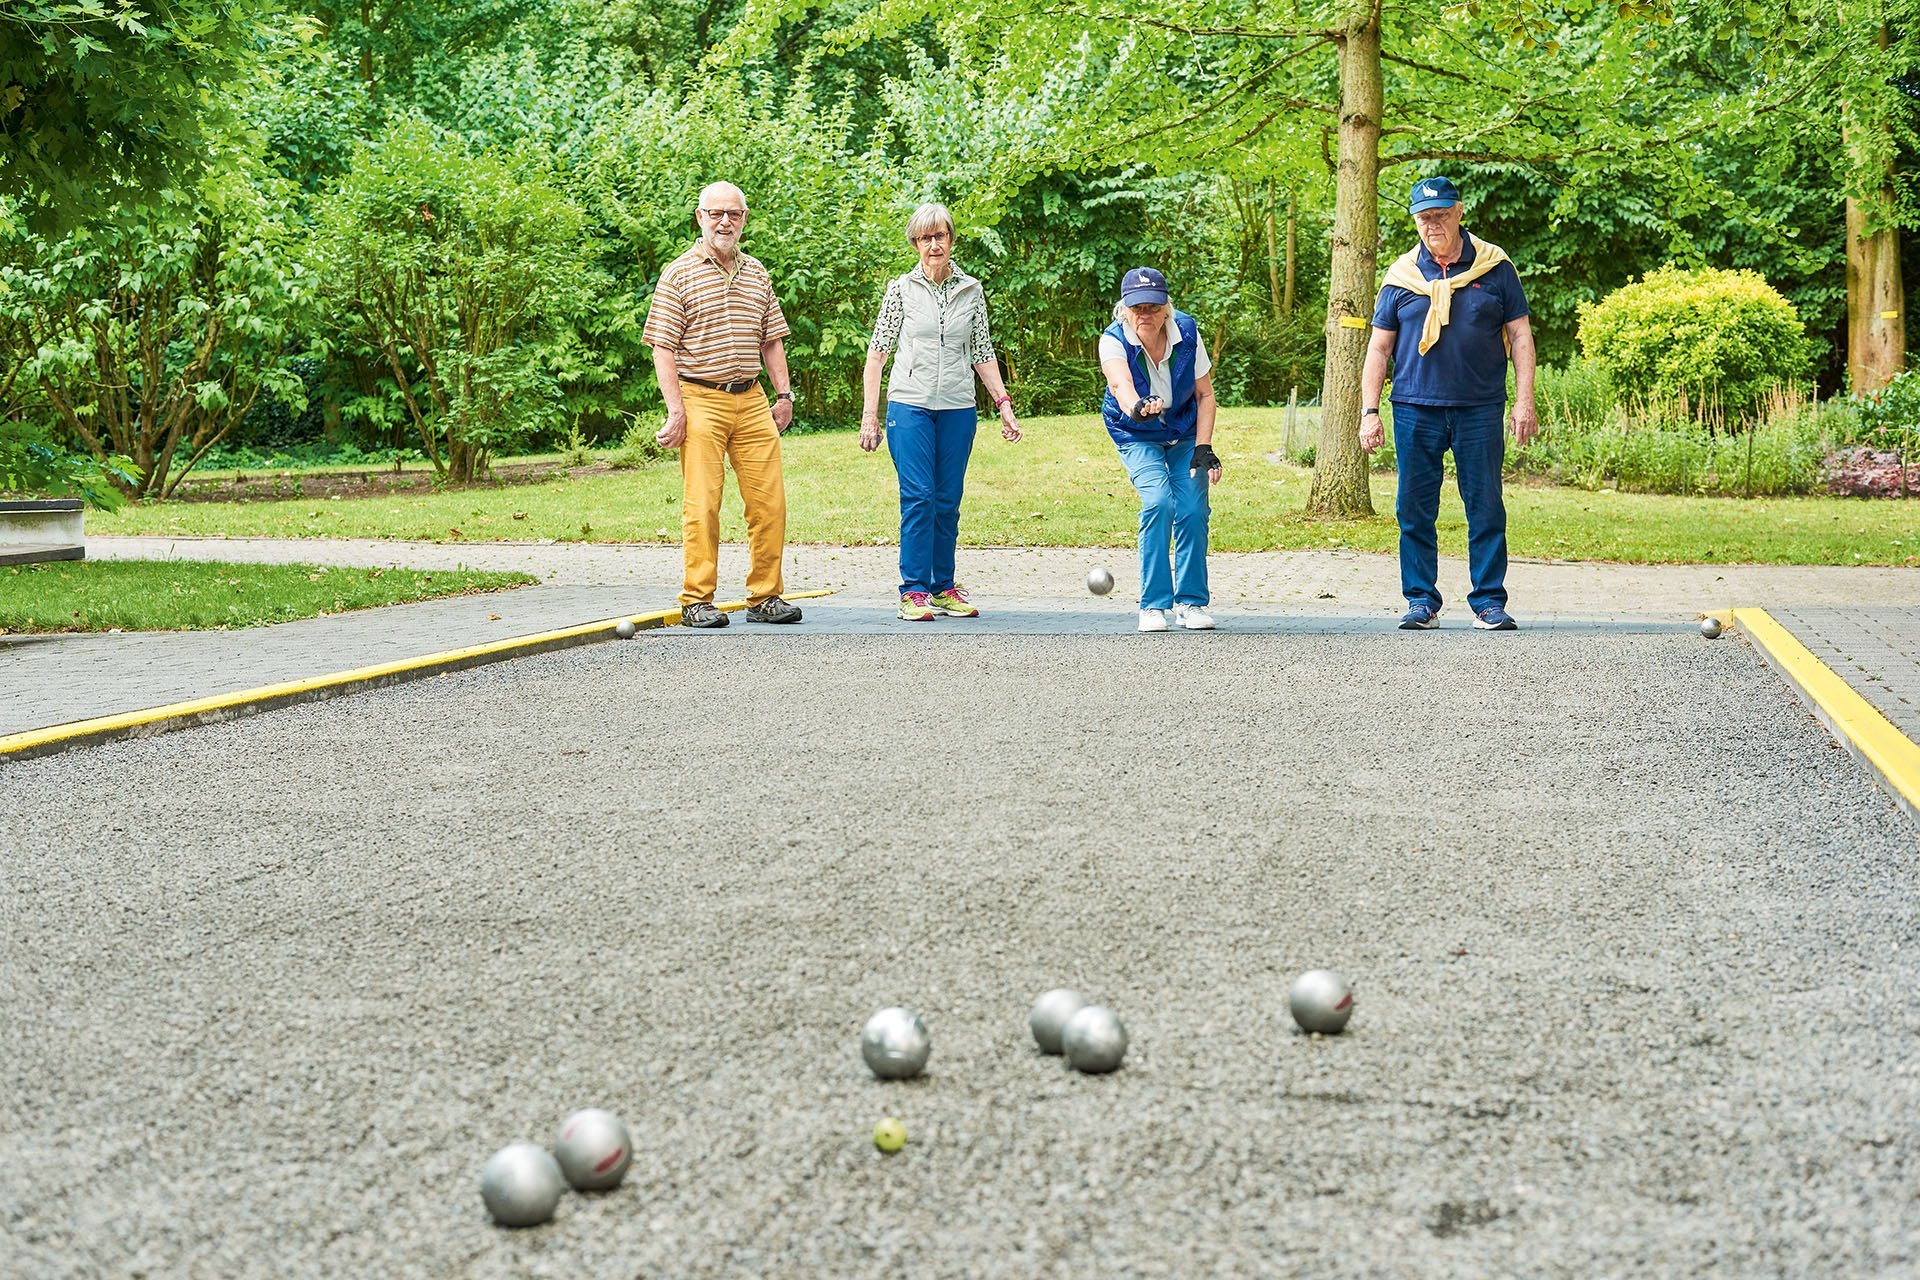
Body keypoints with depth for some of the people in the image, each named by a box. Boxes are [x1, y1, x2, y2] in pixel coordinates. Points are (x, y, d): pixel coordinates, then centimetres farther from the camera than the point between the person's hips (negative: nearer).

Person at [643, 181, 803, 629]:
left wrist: (783, 394, 10)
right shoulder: (679, 274, 0)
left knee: (770, 500, 1)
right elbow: (663, 347, -4)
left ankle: (766, 596, 10)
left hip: (751, 400, 5)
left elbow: (771, 340, 21)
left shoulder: (757, 275, 16)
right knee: (702, 504, -6)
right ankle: (697, 601, 1)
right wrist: (676, 410, -12)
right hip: (700, 399, -5)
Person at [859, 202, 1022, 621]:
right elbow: (878, 350, 4)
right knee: (918, 497, -10)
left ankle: (944, 588, 12)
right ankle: (914, 590, -6)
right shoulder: (901, 289, 3)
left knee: (948, 502, 4)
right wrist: (870, 413, -2)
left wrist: (1003, 402, 5)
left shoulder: (971, 290, 9)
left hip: (958, 408, 2)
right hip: (910, 404, -2)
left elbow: (982, 352, 13)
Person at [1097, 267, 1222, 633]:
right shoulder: (1114, 341, -25)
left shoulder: (1186, 333, -18)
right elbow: (1121, 383, -46)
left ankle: (1191, 602, 8)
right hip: (1137, 436, -2)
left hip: (1186, 433, 2)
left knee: (1192, 511, -10)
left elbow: (1205, 395, -8)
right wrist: (1137, 406, -68)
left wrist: (1203, 448, -17)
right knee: (1157, 502, -23)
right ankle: (1153, 605, -15)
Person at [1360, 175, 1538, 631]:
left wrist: (1524, 402, -2)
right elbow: (1379, 348, 11)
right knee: (1415, 511, 2)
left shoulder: (1494, 267, 6)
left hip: (1480, 409, -1)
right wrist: (1369, 412, 3)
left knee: (1486, 509, 0)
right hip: (1416, 409, 1)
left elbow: (1520, 336, 7)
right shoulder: (1402, 275, 8)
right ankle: (1421, 602, 11)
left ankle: (1489, 602, 7)